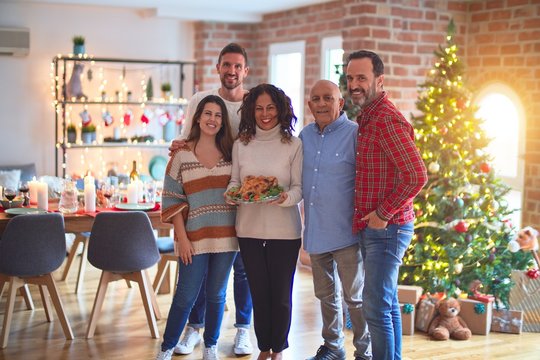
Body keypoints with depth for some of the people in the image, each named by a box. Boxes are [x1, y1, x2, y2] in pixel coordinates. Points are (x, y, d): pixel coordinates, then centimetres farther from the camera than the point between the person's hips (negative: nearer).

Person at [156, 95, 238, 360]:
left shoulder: (230, 152, 6)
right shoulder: (182, 154, -1)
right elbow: (172, 199, -2)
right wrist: (182, 238, -8)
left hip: (225, 236, 3)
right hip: (195, 237, -2)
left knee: (217, 294, 12)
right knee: (186, 296, 0)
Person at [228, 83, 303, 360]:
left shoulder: (293, 145, -1)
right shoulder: (241, 144, 7)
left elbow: (299, 187, -3)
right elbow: (234, 180, 9)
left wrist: (285, 198, -24)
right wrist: (233, 193, -13)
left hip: (284, 230, -2)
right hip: (249, 229, 2)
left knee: (281, 295, 5)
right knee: (259, 293, 10)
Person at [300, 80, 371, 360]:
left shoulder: (354, 133, -11)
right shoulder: (305, 135, 9)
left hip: (345, 231, -6)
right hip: (315, 231, 6)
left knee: (355, 297, 3)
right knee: (325, 294, 18)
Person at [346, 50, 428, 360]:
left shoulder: (387, 119, -18)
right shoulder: (368, 117, 13)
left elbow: (417, 176, -24)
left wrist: (383, 214, -17)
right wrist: (369, 220, 11)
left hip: (386, 228, -10)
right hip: (372, 228, 10)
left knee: (377, 308, -7)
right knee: (388, 304, 17)